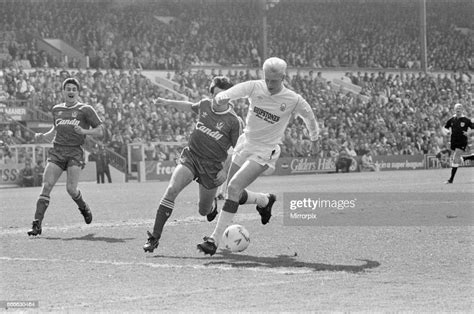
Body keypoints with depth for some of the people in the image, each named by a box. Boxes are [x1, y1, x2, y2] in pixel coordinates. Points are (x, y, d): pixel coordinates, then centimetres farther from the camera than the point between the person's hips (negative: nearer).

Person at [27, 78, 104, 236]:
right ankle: (37, 224, -11)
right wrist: (43, 136, 11)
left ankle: (84, 208, 23)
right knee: (46, 185, -10)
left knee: (71, 189, -12)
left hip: (75, 152, -3)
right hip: (57, 151, 3)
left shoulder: (85, 110, 3)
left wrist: (84, 131, -13)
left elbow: (99, 131, 4)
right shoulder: (56, 109, 17)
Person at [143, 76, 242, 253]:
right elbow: (190, 107, 26)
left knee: (204, 211, 10)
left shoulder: (233, 121, -9)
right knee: (172, 190, -22)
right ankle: (155, 237, -22)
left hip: (212, 165, -2)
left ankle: (212, 204, 52)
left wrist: (226, 170, -10)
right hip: (190, 155, 2)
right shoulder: (205, 105, 2)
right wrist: (169, 103, 24)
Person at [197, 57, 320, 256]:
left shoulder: (294, 101, -11)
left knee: (234, 187, -21)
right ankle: (265, 201, 43)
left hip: (265, 152, -5)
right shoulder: (255, 87, -7)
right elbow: (235, 91, -25)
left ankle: (215, 239, -19)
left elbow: (309, 116, 9)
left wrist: (314, 139, 26)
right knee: (236, 195, 10)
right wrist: (222, 97, -50)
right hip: (245, 144, 5)